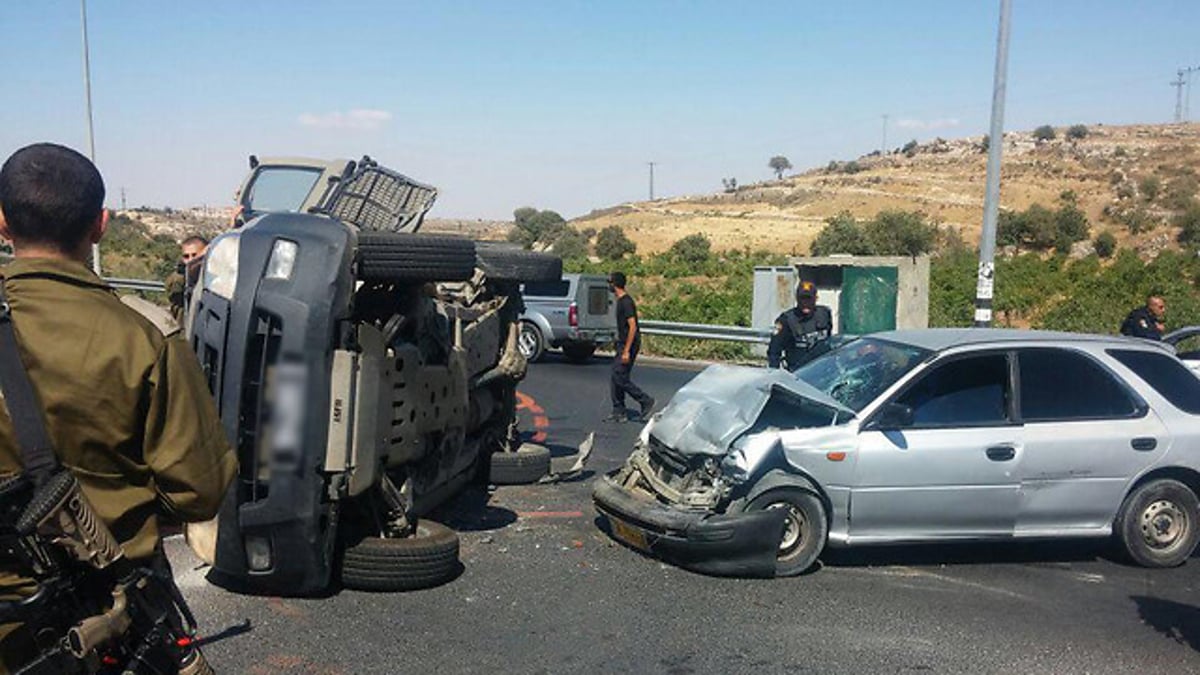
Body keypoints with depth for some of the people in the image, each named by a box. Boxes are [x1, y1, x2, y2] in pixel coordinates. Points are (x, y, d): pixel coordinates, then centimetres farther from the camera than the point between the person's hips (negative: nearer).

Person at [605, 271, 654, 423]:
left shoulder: (626, 302, -18)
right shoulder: (621, 301, 14)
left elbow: (633, 327, -23)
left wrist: (626, 351, -24)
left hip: (629, 345, -10)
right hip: (622, 344, 10)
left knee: (620, 378, -9)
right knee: (616, 377, 9)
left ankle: (646, 401, 0)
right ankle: (619, 412, 13)